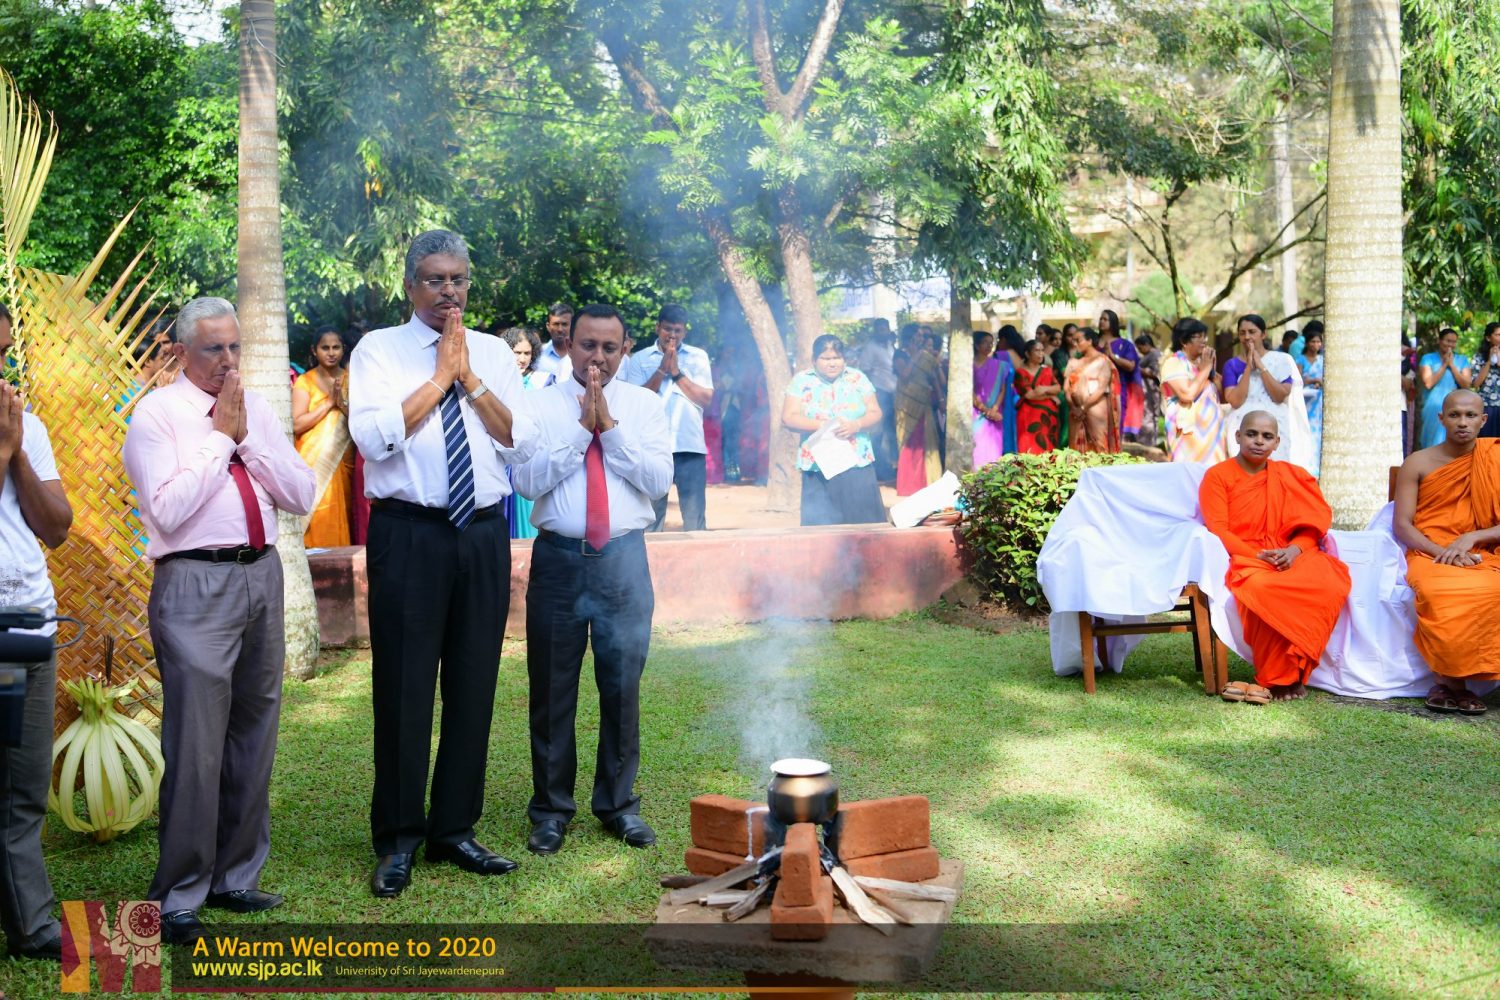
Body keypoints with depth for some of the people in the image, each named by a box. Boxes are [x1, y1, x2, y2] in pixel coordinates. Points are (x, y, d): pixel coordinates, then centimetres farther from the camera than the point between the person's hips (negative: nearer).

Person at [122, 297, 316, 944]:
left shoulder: (255, 407, 13)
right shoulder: (157, 413, -2)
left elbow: (302, 496, 7)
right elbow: (168, 509, -14)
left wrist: (246, 436, -3)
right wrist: (221, 436, -8)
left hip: (263, 575, 6)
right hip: (196, 583, -6)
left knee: (254, 736, 12)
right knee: (196, 747, -4)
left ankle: (235, 877, 26)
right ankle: (180, 897, 10)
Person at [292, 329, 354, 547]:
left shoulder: (351, 380, 10)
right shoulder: (305, 381, 1)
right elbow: (297, 425, -10)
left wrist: (342, 404, -12)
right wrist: (328, 403, -12)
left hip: (343, 462, 3)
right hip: (314, 463, -3)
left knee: (340, 516, 2)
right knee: (317, 517, -7)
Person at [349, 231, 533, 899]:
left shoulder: (495, 353, 12)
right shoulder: (379, 350, 2)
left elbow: (520, 442, 1)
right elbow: (374, 437, -14)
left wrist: (470, 379, -6)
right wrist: (439, 376, -8)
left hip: (484, 533, 4)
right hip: (409, 534, -3)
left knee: (474, 687, 9)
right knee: (403, 689, 1)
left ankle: (454, 830, 24)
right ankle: (398, 842, 16)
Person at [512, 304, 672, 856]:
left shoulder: (645, 405, 7)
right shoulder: (541, 405, 3)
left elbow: (660, 480, -5)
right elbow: (527, 480, -10)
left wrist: (611, 427, -11)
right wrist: (582, 428, -13)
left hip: (623, 558, 1)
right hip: (558, 557, -1)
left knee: (623, 685, 7)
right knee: (552, 689, 7)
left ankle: (618, 803, 23)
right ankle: (551, 809, 21)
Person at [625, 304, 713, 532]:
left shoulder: (698, 357, 10)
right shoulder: (639, 359, 8)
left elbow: (706, 397, 0)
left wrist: (677, 372, -5)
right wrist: (662, 370, -8)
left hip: (690, 445, 0)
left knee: (694, 513, 1)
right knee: (652, 512, 5)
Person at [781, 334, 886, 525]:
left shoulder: (857, 378, 8)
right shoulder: (801, 381, 4)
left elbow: (876, 414, 7)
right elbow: (788, 418, -3)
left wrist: (856, 425, -14)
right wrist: (822, 425, -16)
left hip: (858, 465, 1)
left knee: (864, 520, -3)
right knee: (821, 523, -3)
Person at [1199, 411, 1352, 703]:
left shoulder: (1289, 476, 17)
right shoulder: (1217, 476, 7)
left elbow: (1313, 524, 10)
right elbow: (1219, 531, -2)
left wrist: (1295, 549, -12)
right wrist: (1257, 556, -16)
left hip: (1288, 557, 3)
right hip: (1243, 559, -3)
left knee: (1331, 582, -31)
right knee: (1261, 587, -40)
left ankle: (1289, 674, -23)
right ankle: (1276, 677, -24)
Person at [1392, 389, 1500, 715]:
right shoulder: (1418, 463, 7)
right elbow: (1402, 525, 2)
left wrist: (1471, 538, -13)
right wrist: (1440, 551, -15)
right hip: (1429, 556, -1)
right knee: (1441, 594, -38)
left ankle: (1449, 679, -23)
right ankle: (1454, 681, -20)